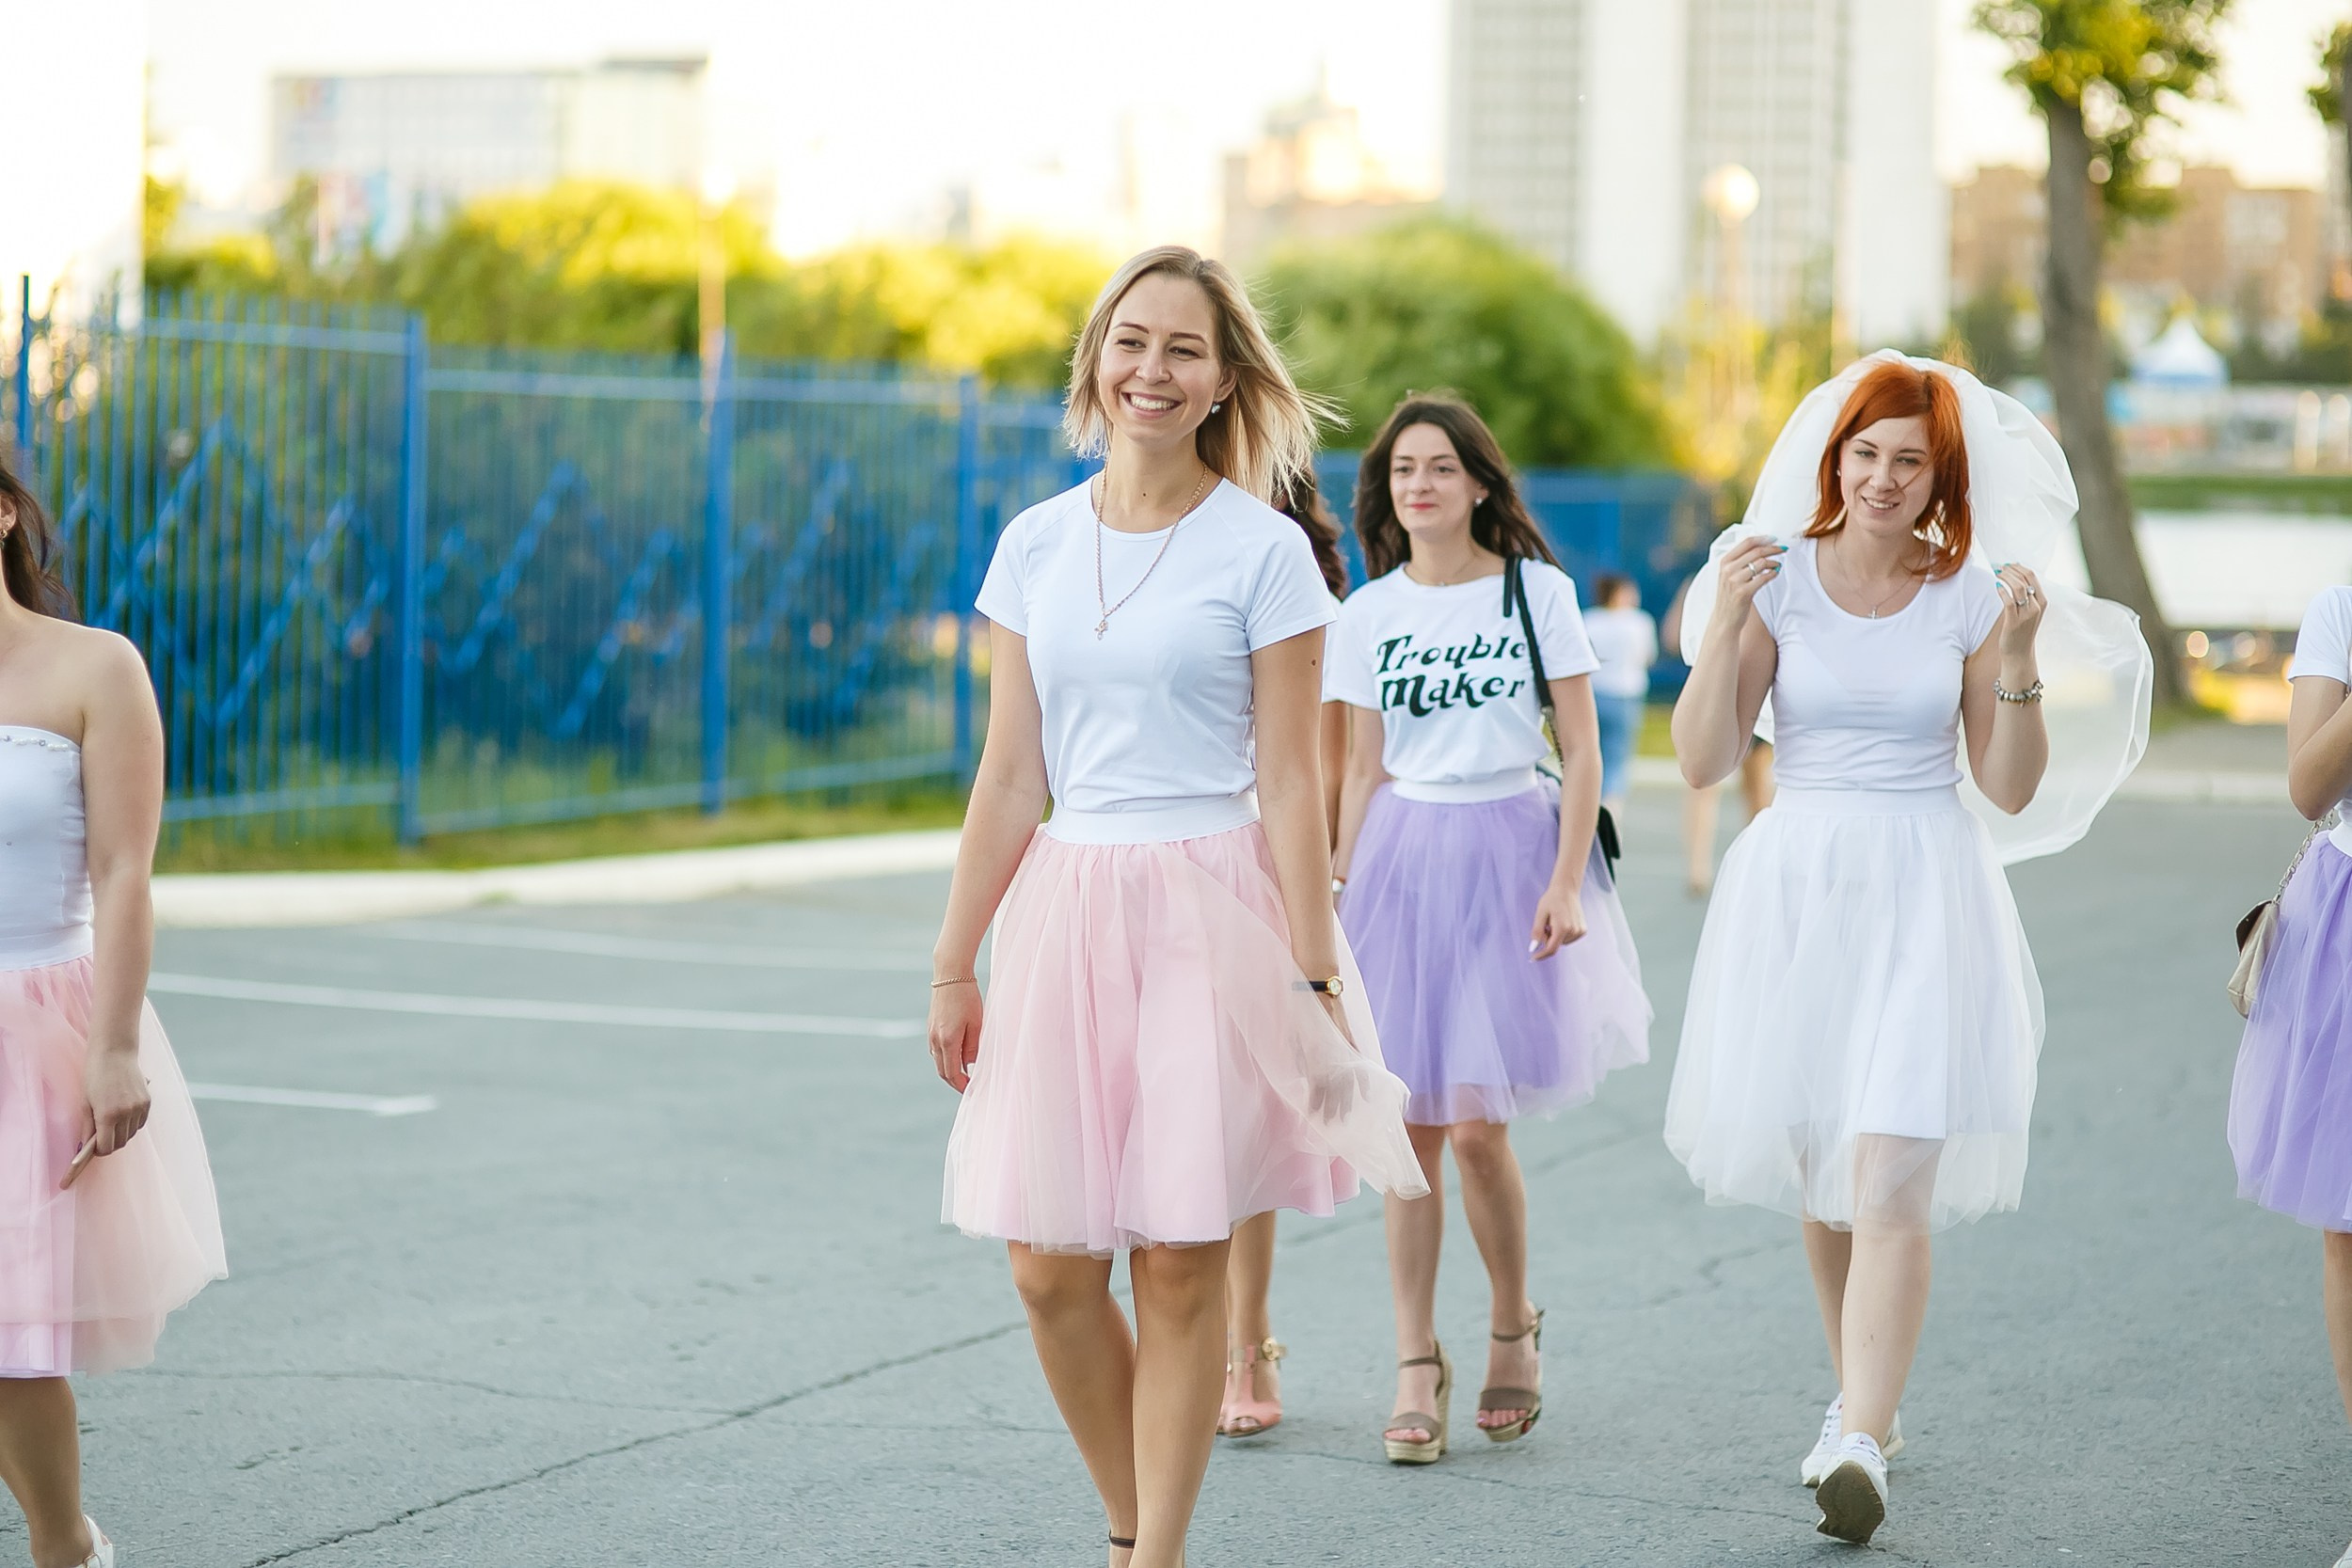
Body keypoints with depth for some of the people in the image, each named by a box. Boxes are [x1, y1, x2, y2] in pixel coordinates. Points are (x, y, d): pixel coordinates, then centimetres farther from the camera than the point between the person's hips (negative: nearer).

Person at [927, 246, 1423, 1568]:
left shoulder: (1264, 551, -2)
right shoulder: (1036, 544, 9)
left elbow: (1290, 786, -3)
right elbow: (1011, 776, 11)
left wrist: (1313, 978, -8)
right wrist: (955, 965, 9)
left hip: (1211, 910, -4)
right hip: (1068, 911, 4)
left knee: (1181, 1261, -2)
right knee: (1051, 1270, 2)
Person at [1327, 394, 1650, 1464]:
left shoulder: (1536, 592, 1)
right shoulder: (1368, 614, 8)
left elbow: (1582, 752, 0)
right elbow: (1363, 772, 12)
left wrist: (1566, 882, -9)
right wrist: (1340, 894, 6)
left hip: (1510, 852, -2)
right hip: (1403, 856, 2)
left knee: (1475, 1125, -6)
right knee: (1409, 1127, -1)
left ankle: (1513, 1326, 17)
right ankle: (1417, 1364, 7)